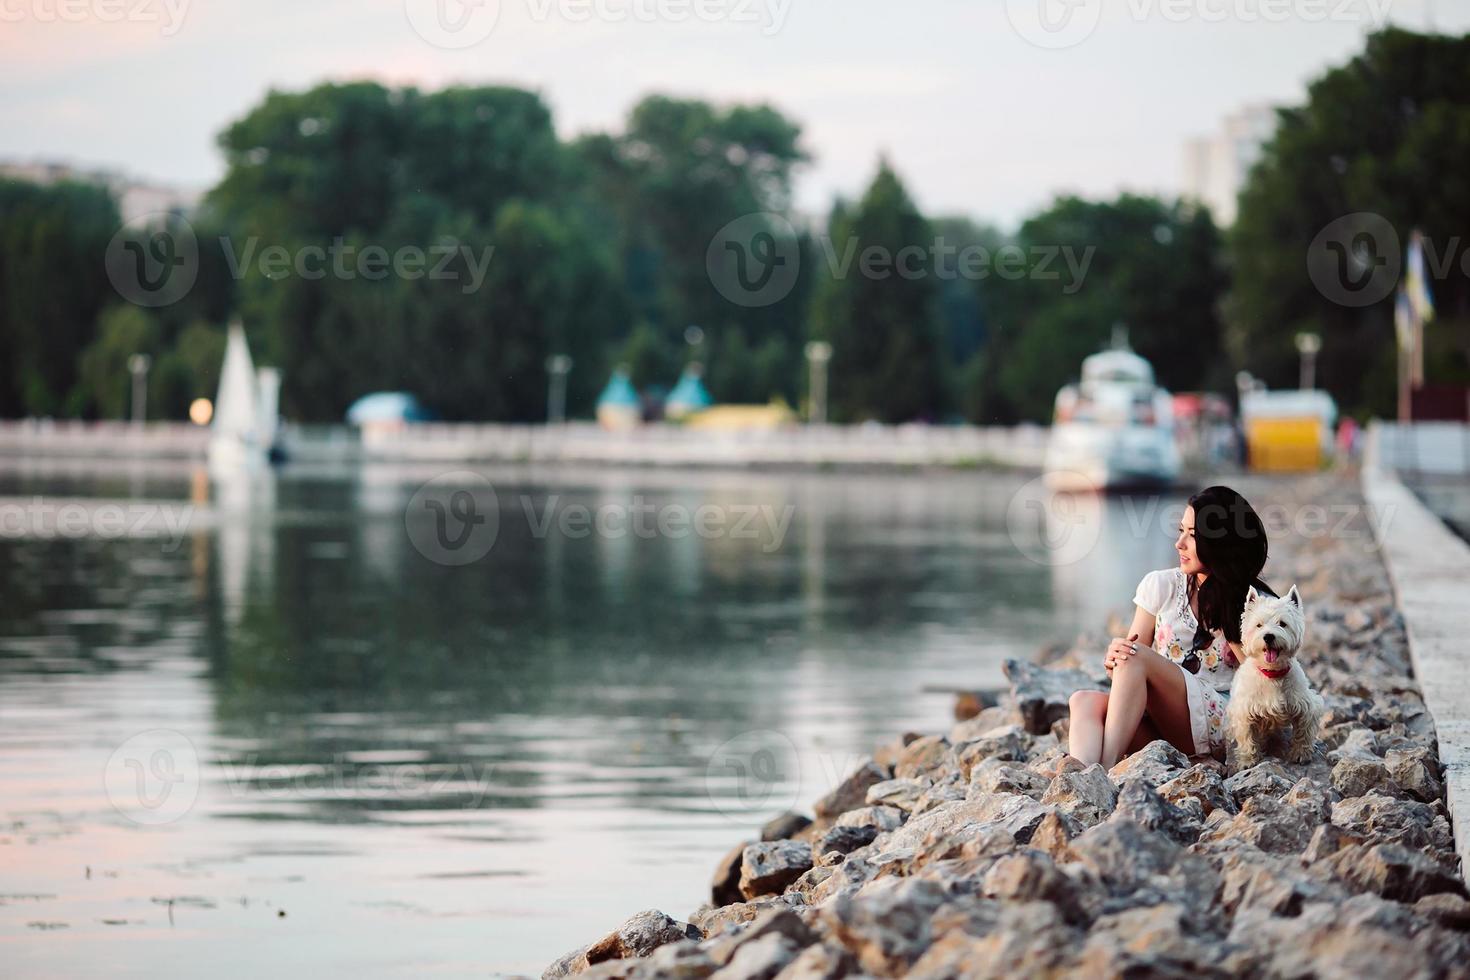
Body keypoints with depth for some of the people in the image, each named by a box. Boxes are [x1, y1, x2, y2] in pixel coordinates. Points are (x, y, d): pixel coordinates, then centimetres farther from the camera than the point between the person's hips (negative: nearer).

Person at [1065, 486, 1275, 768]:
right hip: (1159, 728, 4)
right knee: (1085, 701, -26)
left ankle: (1103, 770, -40)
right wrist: (1113, 658, -16)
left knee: (1136, 657, -27)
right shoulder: (1161, 585, 13)